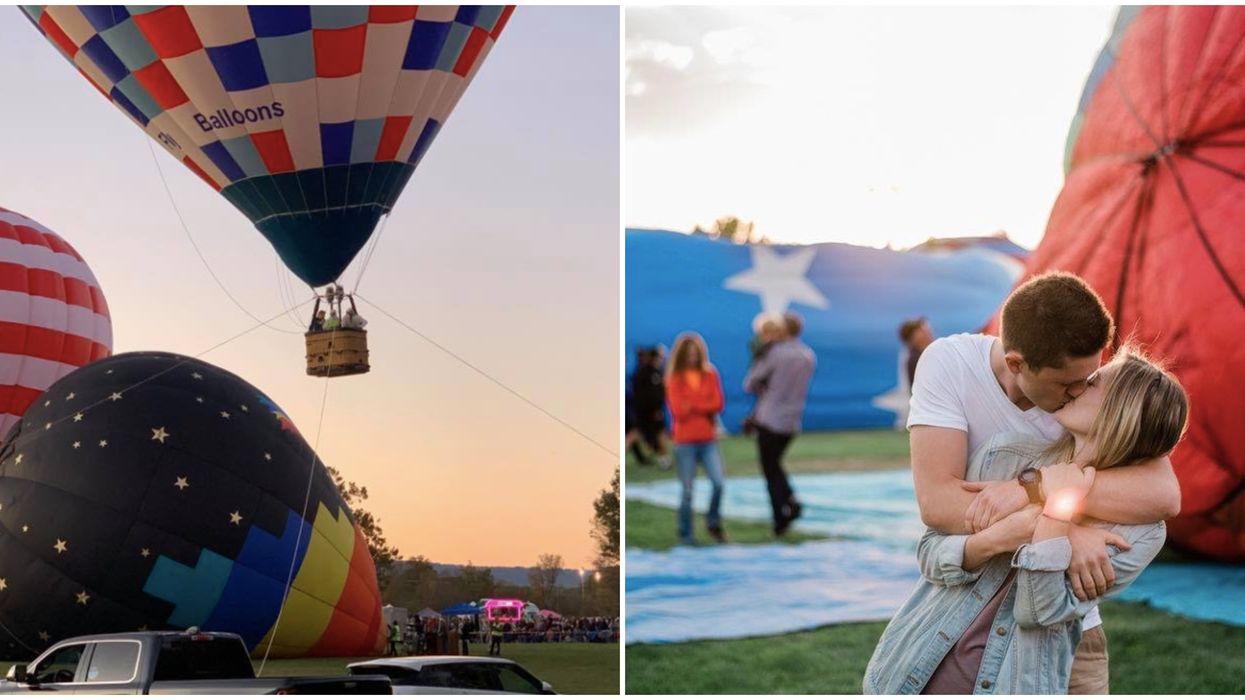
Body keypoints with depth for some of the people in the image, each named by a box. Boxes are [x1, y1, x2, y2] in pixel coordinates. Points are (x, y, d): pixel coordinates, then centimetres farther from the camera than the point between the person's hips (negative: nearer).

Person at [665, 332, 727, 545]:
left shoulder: (710, 375, 6)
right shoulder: (674, 379, -1)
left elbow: (718, 404, -4)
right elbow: (677, 410, -9)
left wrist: (692, 406, -11)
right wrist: (704, 407, -5)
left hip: (708, 439, 2)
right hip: (685, 441, -2)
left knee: (719, 483, -11)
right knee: (687, 490, -1)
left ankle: (713, 523, 10)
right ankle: (685, 534, 10)